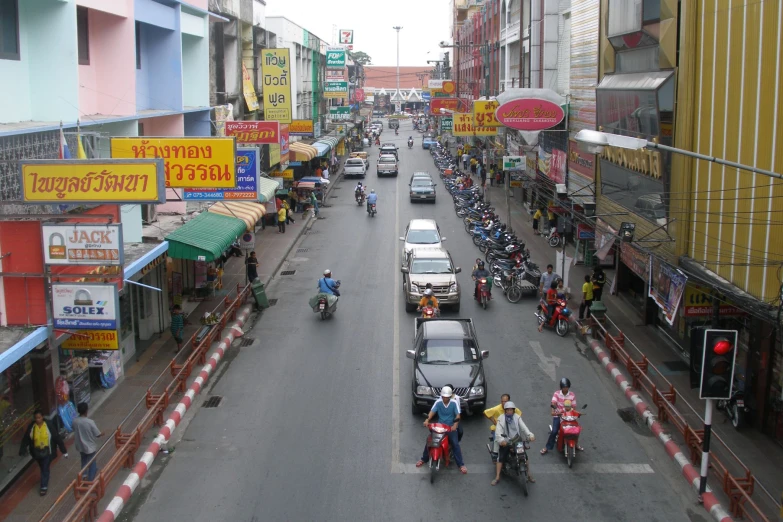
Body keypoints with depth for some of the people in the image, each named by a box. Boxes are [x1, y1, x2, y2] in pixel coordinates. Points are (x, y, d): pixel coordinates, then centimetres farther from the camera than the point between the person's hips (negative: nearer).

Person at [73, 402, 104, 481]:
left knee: (84, 461, 27)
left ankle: (84, 477, 40)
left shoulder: (75, 421, -13)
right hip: (90, 446, -5)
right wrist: (102, 433, 4)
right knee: (92, 464, 11)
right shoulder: (90, 422, -27)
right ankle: (90, 480, 15)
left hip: (80, 446, 5)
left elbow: (75, 431, 5)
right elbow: (98, 434, -18)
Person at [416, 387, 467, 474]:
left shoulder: (454, 403, -8)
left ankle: (461, 464, -10)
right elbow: (432, 411, -12)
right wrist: (427, 420, -31)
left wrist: (455, 424, -34)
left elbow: (458, 415, -15)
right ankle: (424, 459, 13)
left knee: (455, 444, -19)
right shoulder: (438, 403, -2)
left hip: (451, 427, -2)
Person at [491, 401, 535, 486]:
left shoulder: (517, 417, 1)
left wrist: (530, 435, -29)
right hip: (505, 442, -2)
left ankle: (528, 474, 15)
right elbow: (498, 431, -18)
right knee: (501, 458, -12)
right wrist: (501, 440, -38)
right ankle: (497, 477, -7)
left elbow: (523, 427, -11)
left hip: (517, 440, 2)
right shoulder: (501, 419, -6)